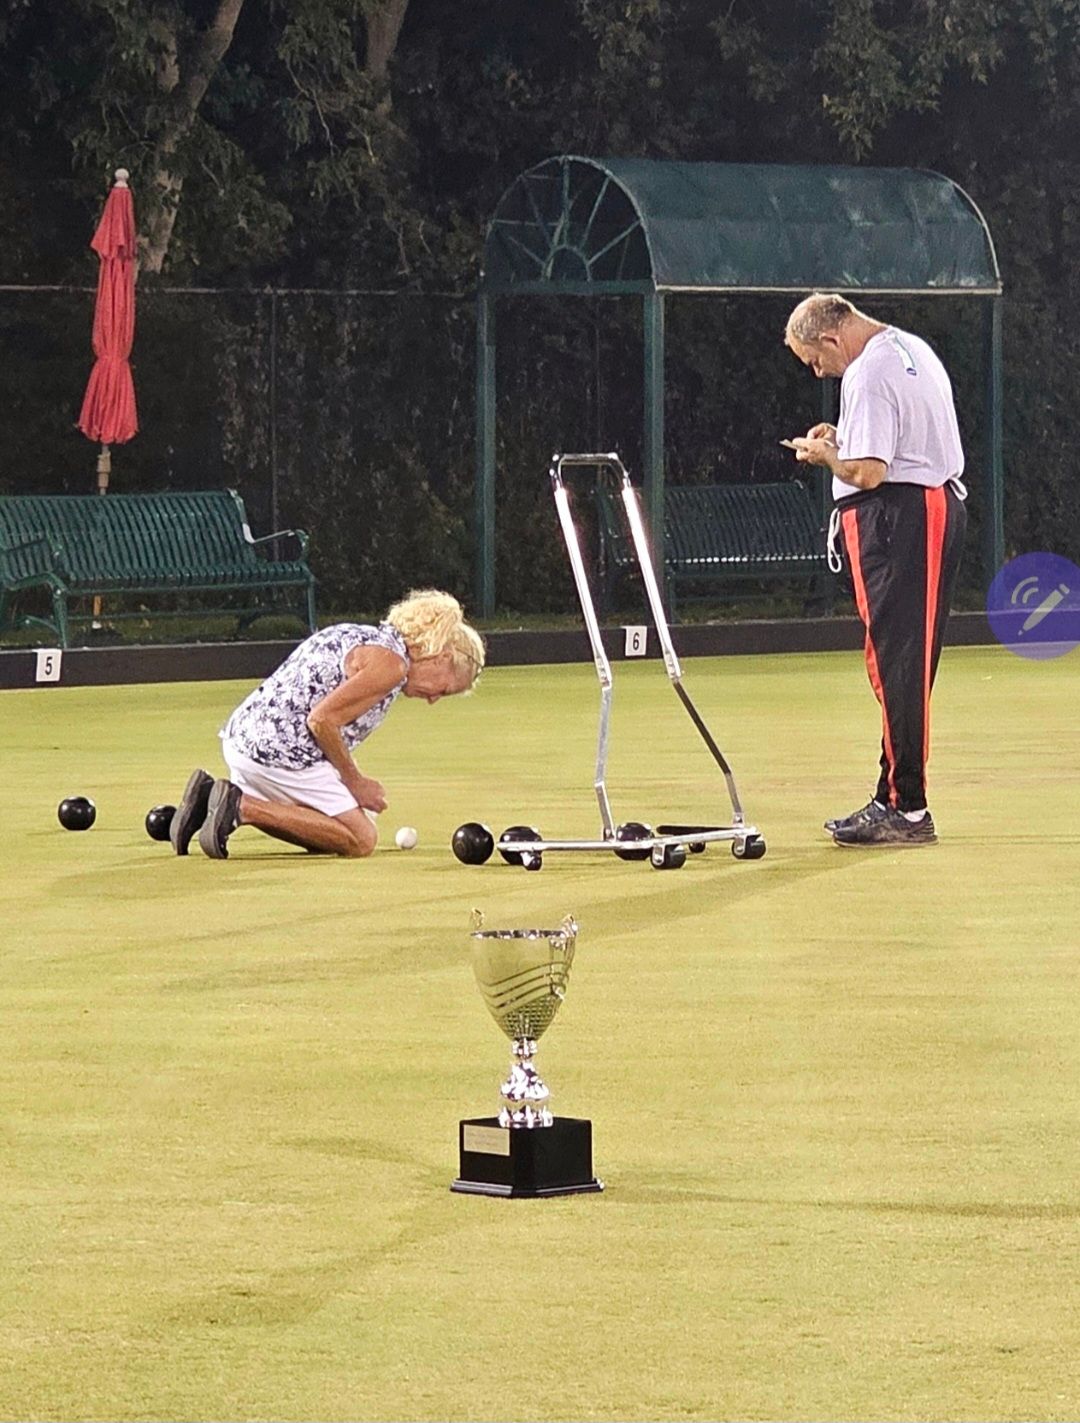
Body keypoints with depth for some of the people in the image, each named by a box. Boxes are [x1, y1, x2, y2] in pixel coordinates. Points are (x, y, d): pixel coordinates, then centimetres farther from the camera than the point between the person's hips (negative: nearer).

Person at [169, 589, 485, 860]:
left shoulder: (360, 637, 19)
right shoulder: (391, 663, -11)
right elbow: (322, 719, -19)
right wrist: (354, 782, -6)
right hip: (279, 750, -10)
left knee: (322, 836, 21)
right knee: (361, 840, -5)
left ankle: (209, 797, 7)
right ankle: (242, 806, -14)